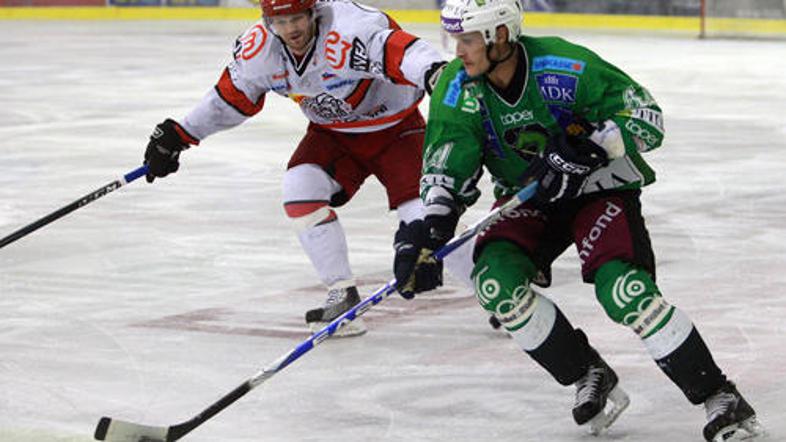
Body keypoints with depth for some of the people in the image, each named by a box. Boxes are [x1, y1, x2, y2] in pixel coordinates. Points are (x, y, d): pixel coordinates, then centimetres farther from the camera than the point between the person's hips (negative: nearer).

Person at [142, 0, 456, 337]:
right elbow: (232, 96, 3)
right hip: (333, 130, 6)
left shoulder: (348, 31, -35)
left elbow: (397, 50, -52)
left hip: (395, 126, -6)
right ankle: (343, 294, -10)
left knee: (422, 215, -18)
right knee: (300, 189, -19)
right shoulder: (258, 48, -14)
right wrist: (177, 134, 6)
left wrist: (437, 71, -73)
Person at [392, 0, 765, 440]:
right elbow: (446, 170, -13)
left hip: (600, 188, -4)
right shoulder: (458, 88, -13)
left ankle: (718, 395, -14)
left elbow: (646, 116, -20)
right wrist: (428, 230, -30)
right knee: (495, 279, -21)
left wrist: (586, 148, -33)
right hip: (527, 199, 5)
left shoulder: (564, 66, -25)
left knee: (622, 289, -26)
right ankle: (591, 378, -4)